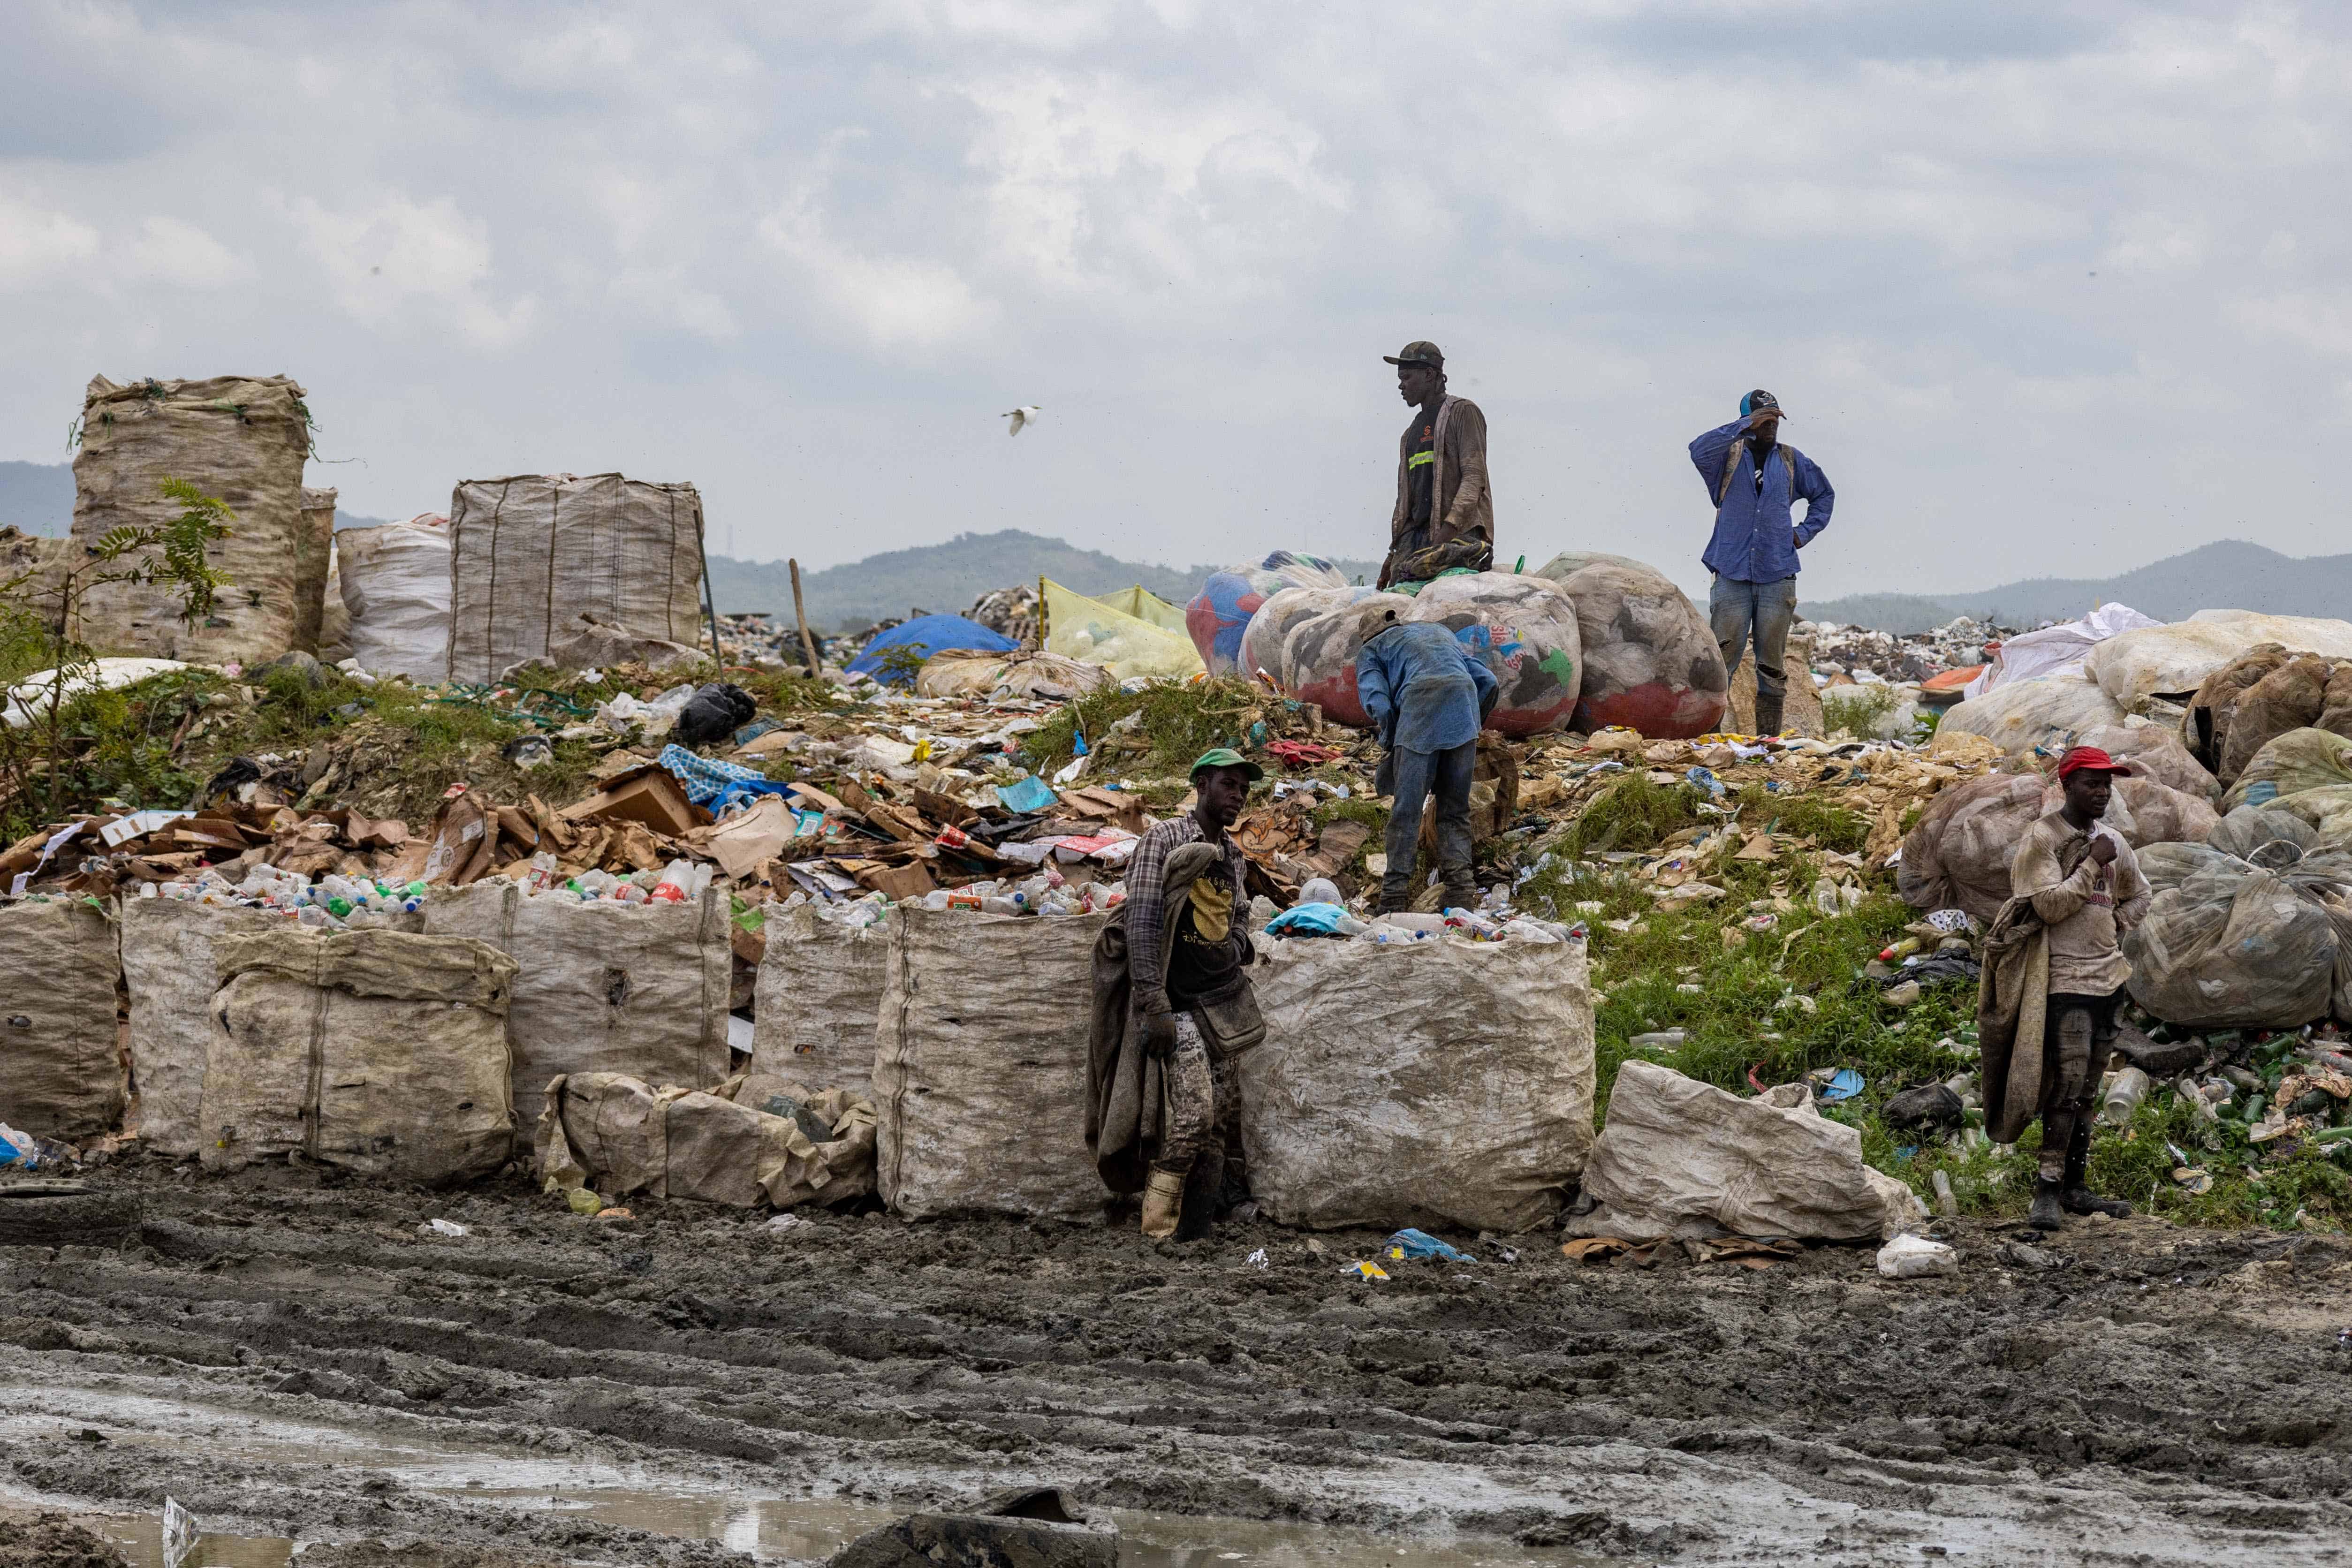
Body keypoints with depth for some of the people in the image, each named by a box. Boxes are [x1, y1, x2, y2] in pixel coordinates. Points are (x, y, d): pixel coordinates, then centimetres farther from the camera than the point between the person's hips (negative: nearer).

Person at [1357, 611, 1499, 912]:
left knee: (1407, 809, -1)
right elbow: (1489, 682, 26)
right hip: (1465, 700, 4)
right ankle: (1461, 891, -2)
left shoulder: (1371, 651, 24)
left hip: (1420, 712, -4)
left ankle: (1394, 898, -4)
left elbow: (1378, 705, 6)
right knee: (1456, 809, 9)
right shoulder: (1440, 631, 38)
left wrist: (1392, 743, 19)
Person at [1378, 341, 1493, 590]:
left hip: (1459, 532, -7)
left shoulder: (1462, 412, 3)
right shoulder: (1411, 433, 28)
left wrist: (1447, 531, -20)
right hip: (1415, 534, 7)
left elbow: (1474, 477, -8)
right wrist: (1393, 552, 21)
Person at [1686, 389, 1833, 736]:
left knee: (1772, 664, 3)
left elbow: (1824, 495, 28)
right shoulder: (1729, 457, 3)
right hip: (1732, 575, -3)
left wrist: (1805, 532, 13)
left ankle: (1769, 738, 6)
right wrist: (1746, 426, -21)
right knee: (1723, 659, -9)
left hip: (1777, 577, 3)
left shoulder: (1791, 461, 12)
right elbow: (1700, 451, -20)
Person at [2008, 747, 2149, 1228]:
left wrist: (2117, 926, 12)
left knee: (2086, 1090, 11)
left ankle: (2075, 1187, 17)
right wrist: (2093, 865, -16)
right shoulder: (2042, 839, -8)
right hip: (2065, 977, -8)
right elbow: (2049, 905, -17)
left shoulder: (2112, 841, 13)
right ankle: (2048, 1192, -13)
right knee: (2067, 1084, -15)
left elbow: (2138, 894, 29)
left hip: (2107, 975, 8)